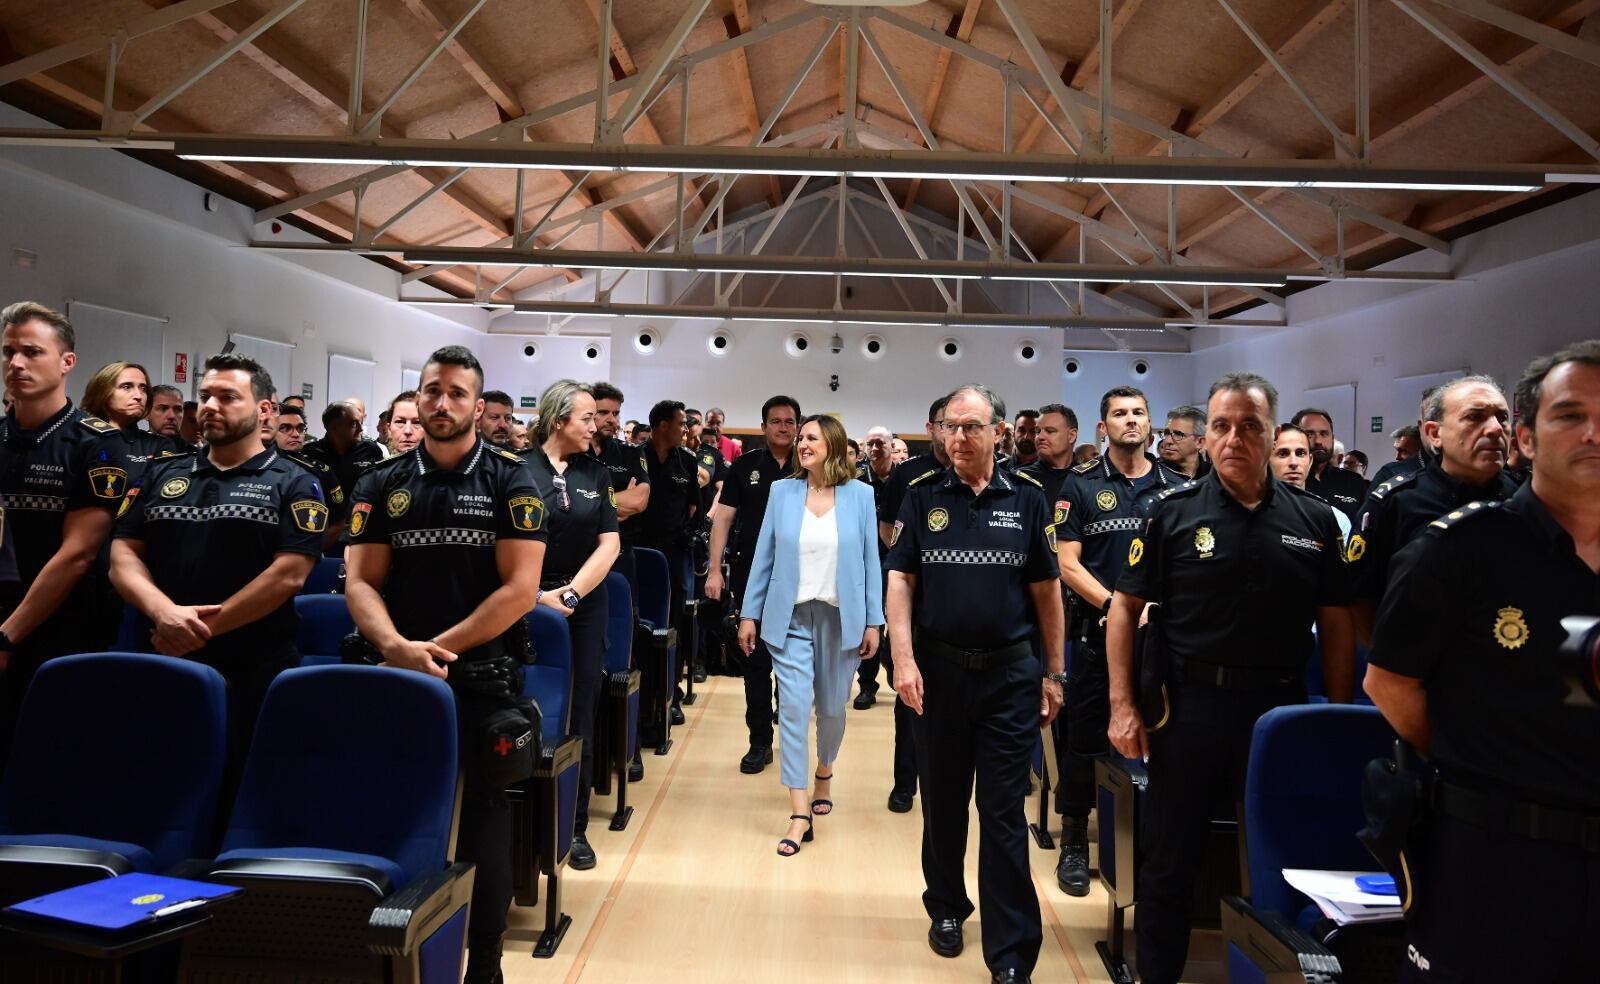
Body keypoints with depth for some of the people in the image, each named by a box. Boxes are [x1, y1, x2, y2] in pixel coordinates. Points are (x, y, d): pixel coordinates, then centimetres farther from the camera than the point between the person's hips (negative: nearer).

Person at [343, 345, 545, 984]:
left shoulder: (510, 480, -2)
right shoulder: (382, 484, 7)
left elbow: (520, 588, -9)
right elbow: (361, 583, 1)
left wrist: (438, 648, -14)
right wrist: (398, 647, -18)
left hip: (484, 678, -2)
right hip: (398, 677, 3)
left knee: (483, 822, 6)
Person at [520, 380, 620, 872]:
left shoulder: (594, 473, 8)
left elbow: (609, 543, 3)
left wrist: (571, 593, -7)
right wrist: (537, 595, -11)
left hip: (584, 604, 3)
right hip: (530, 602, -3)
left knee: (579, 718, 5)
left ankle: (575, 826, 16)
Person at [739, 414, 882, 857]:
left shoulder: (860, 495, -2)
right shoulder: (782, 492, 0)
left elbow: (870, 561, 0)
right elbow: (764, 556, 2)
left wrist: (873, 622, -1)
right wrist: (749, 614, 1)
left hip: (841, 617, 0)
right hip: (791, 616, 0)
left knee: (832, 708, 14)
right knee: (793, 709, -5)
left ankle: (824, 773, 44)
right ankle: (800, 813, 2)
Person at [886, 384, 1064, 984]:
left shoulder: (1028, 498, 1)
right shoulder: (922, 496, 1)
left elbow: (1046, 589, 4)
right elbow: (899, 580, -1)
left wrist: (1055, 673, 3)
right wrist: (904, 661, -11)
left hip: (1010, 674, -1)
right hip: (938, 670, 1)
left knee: (1004, 814, 3)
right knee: (942, 800, 16)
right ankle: (946, 908, 37)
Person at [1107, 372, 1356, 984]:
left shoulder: (1314, 519, 3)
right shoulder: (1174, 512, -2)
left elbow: (1336, 626, 8)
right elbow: (1125, 609, -1)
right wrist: (1123, 706, -7)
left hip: (1281, 707, 2)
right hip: (1189, 703, -1)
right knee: (1170, 857, 10)